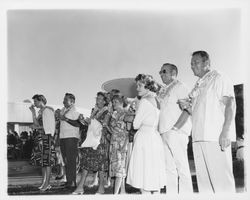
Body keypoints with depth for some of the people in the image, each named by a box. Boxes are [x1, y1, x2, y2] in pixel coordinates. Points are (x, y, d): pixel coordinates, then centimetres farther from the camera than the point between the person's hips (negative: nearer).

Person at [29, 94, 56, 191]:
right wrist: (33, 112, 13)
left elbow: (50, 126, -14)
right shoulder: (40, 111, 18)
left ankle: (47, 183, -2)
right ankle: (44, 182, 16)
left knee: (47, 160, -6)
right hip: (40, 138, 9)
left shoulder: (47, 110, -9)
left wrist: (37, 127, -10)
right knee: (42, 160, 10)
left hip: (46, 137, -9)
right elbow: (36, 123, 15)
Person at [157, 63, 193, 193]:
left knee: (181, 166, -7)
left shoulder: (179, 86, -1)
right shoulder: (163, 90, 22)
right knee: (169, 167, 7)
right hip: (165, 132, 8)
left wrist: (176, 126, -16)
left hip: (176, 132, -8)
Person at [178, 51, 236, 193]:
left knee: (221, 177, -7)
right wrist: (187, 106, 5)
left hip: (217, 137, -8)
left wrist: (225, 131, -19)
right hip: (199, 137, 8)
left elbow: (230, 104, -10)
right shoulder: (197, 86, 22)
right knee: (203, 178, 8)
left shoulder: (219, 78, 0)